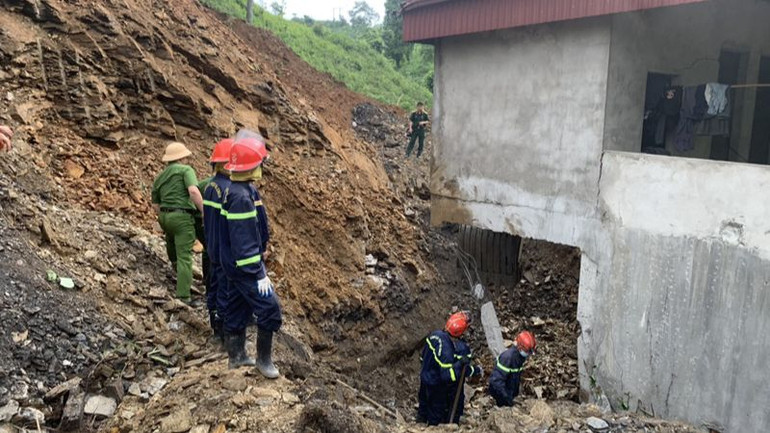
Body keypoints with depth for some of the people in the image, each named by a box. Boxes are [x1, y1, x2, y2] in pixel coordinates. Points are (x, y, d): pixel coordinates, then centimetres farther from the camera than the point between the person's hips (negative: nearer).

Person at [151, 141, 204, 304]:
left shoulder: (159, 177, 17)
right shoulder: (186, 169, -3)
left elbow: (155, 204, 20)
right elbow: (193, 191, -21)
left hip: (164, 217, 7)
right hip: (182, 217, -7)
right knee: (184, 257, -5)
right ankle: (183, 295, -8)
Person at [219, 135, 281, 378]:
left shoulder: (238, 189, 6)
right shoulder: (241, 197, -25)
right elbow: (243, 242, -25)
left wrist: (257, 265, 23)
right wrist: (259, 274, -22)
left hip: (235, 264, 10)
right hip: (245, 265, -10)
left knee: (237, 308, 18)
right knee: (269, 308, -3)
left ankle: (237, 357, 32)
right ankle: (264, 360, 11)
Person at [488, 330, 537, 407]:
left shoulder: (521, 354, -6)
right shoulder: (508, 357, -34)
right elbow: (496, 379, -34)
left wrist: (516, 391, 19)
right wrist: (506, 396, -35)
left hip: (511, 391, 8)